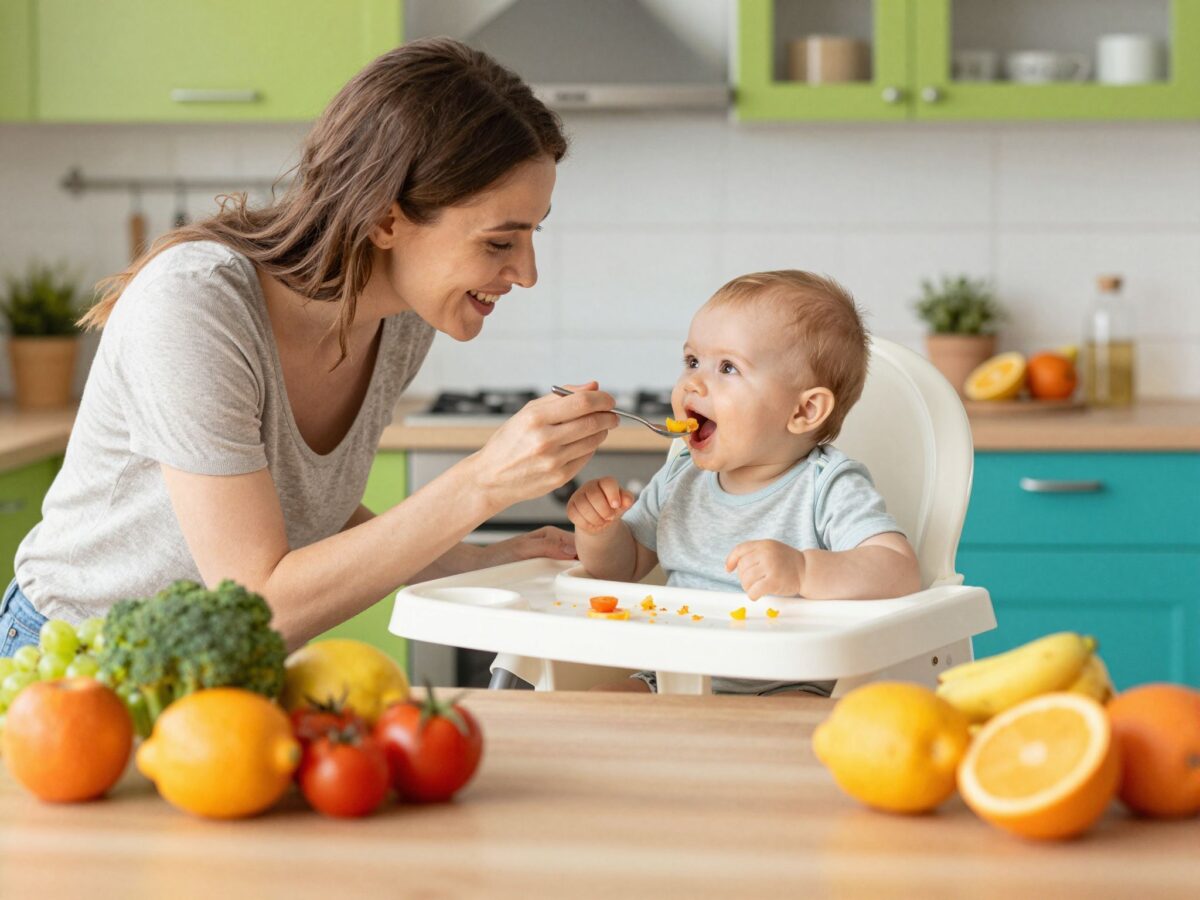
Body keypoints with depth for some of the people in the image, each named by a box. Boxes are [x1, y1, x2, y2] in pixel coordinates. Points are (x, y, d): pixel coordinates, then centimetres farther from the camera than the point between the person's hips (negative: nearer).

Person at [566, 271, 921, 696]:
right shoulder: (679, 480, 9)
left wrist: (803, 570, -39)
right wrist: (598, 529, 0)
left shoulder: (827, 488, -10)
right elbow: (623, 566, 24)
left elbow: (900, 574, -24)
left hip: (789, 688, -5)